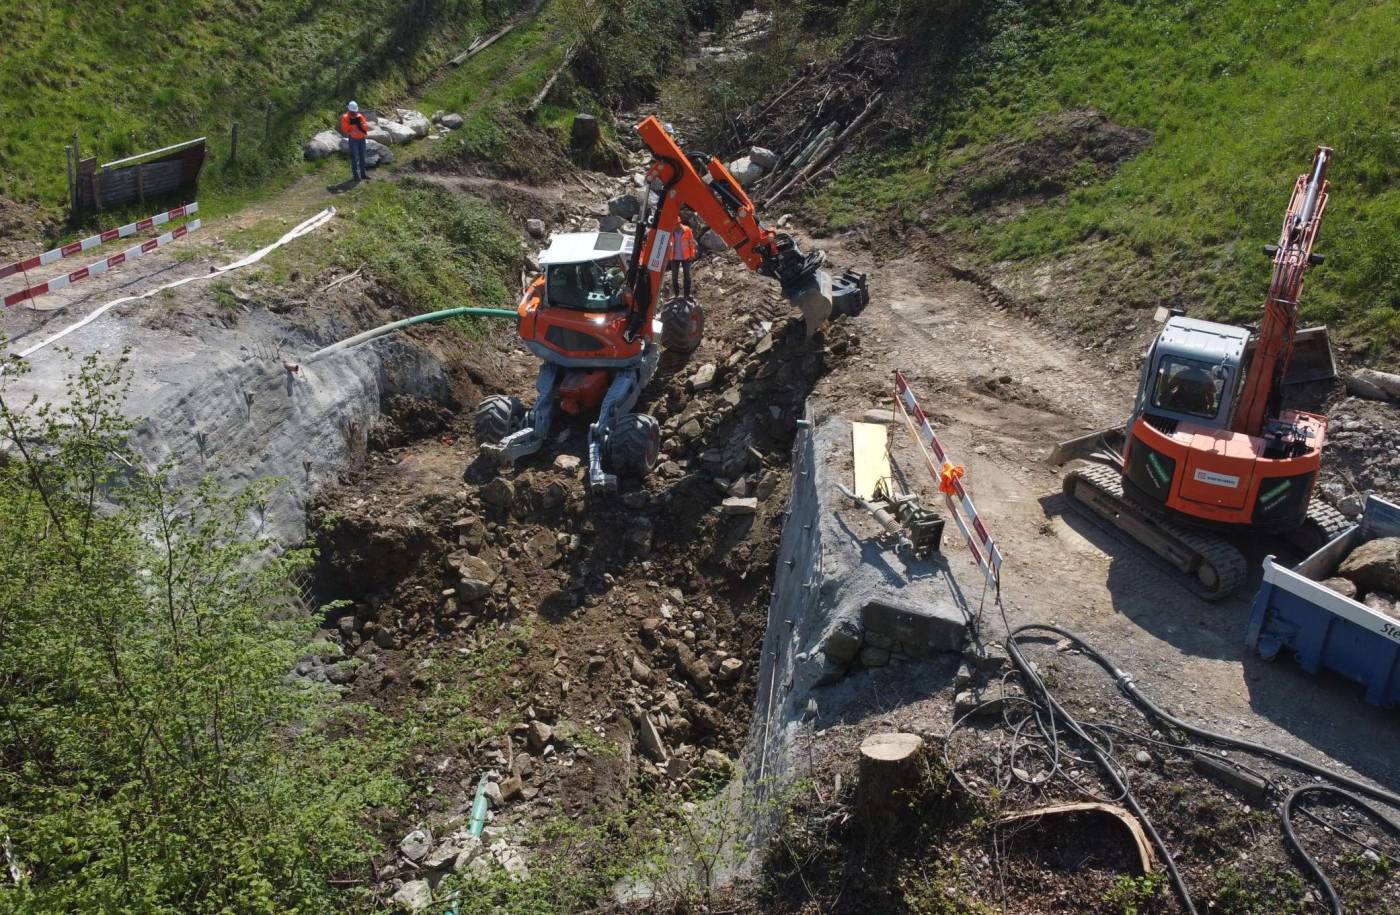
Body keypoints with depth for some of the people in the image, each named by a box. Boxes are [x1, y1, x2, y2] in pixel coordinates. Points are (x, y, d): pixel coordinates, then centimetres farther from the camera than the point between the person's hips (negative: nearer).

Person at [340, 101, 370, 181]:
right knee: (355, 158, -7)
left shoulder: (360, 116, 7)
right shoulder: (345, 118, -4)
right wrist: (351, 124, -21)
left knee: (362, 157, 11)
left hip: (362, 139, 5)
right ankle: (355, 175, -5)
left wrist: (360, 123, -16)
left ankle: (363, 173, 21)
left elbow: (366, 127, 1)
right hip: (353, 139, -5)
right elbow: (344, 129, -12)